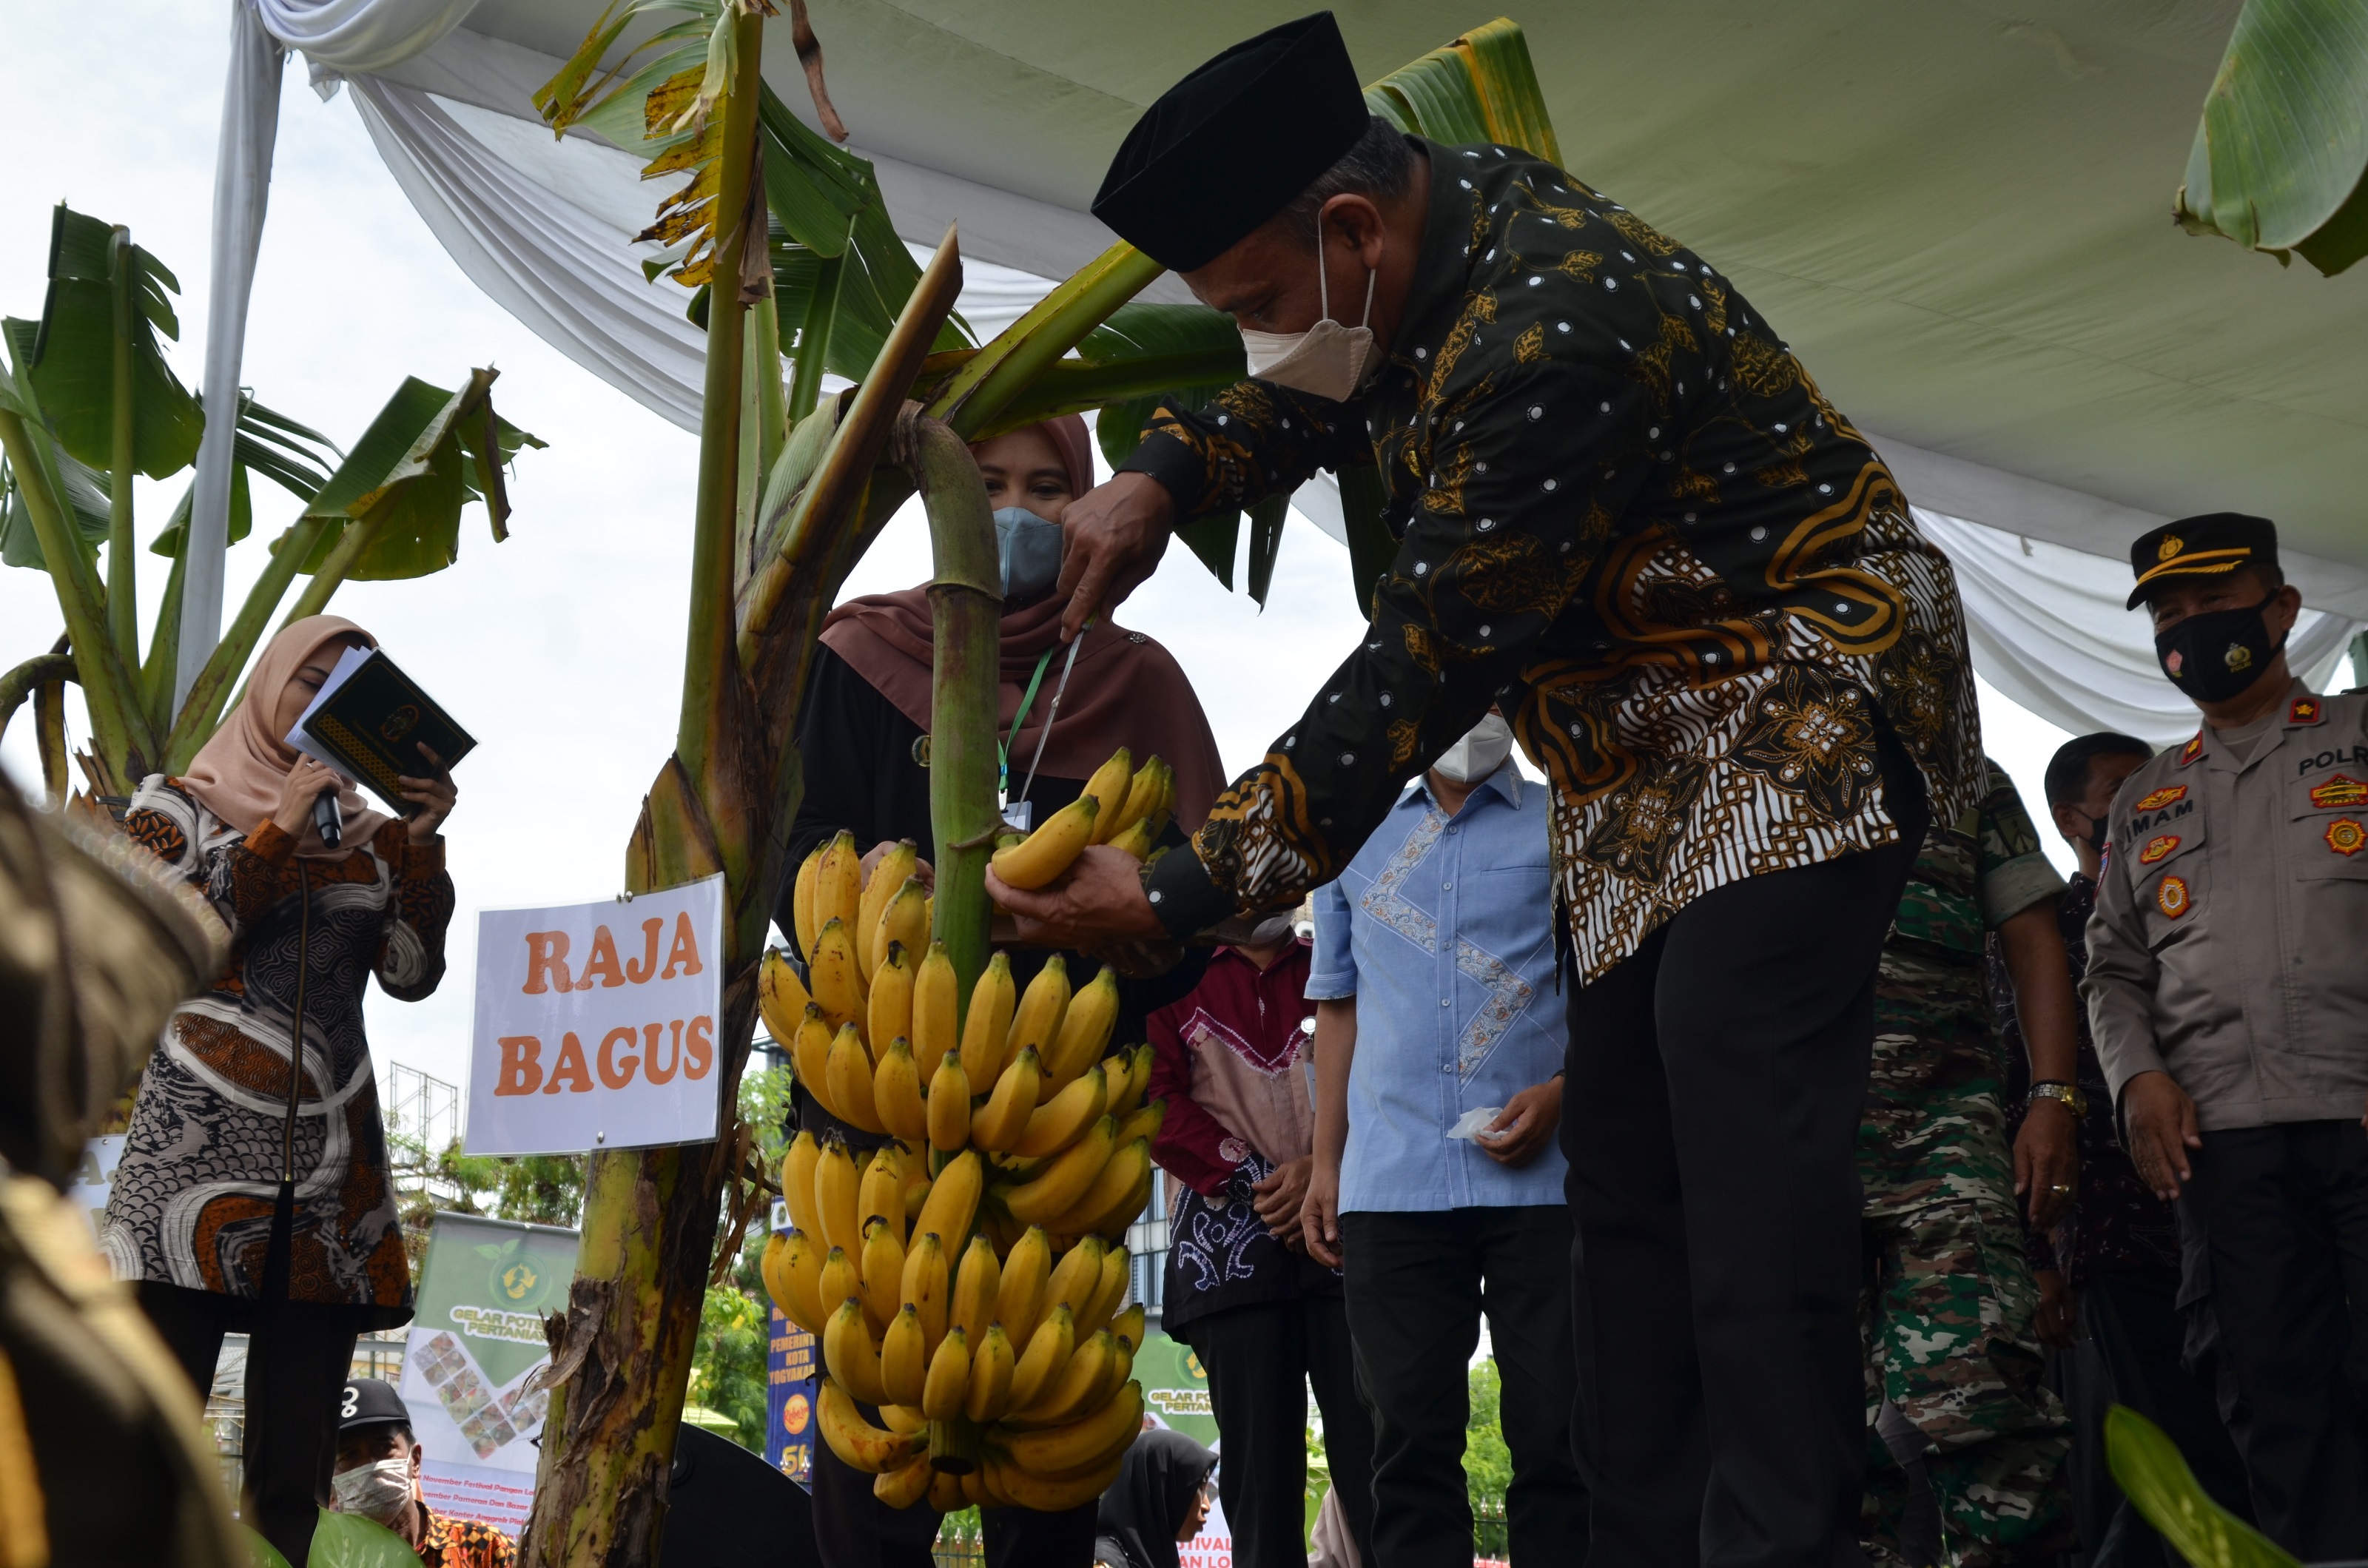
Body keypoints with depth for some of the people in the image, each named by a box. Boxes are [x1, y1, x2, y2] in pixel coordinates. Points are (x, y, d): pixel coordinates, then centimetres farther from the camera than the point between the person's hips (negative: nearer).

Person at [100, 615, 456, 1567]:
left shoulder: (370, 835, 18)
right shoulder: (181, 804, 12)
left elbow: (412, 974, 8)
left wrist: (419, 845, -2)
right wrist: (277, 833, -6)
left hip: (331, 1156, 4)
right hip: (201, 1140, -3)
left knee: (293, 1468, 0)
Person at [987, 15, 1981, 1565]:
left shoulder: (1550, 331, -29)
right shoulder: (1436, 227, 1)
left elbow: (1427, 667, -28)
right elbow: (1309, 400, 22)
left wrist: (1185, 892, -25)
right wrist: (1163, 478, 0)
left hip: (1803, 704, -10)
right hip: (1644, 756, 10)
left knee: (1741, 1110, -24)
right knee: (1626, 1166, 4)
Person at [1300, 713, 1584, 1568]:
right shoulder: (1357, 841, 16)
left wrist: (1561, 1093, -11)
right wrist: (1325, 1162, 12)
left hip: (1539, 1176, -2)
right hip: (1392, 1180, 2)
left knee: (1556, 1432, -3)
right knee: (1411, 1436, 1)